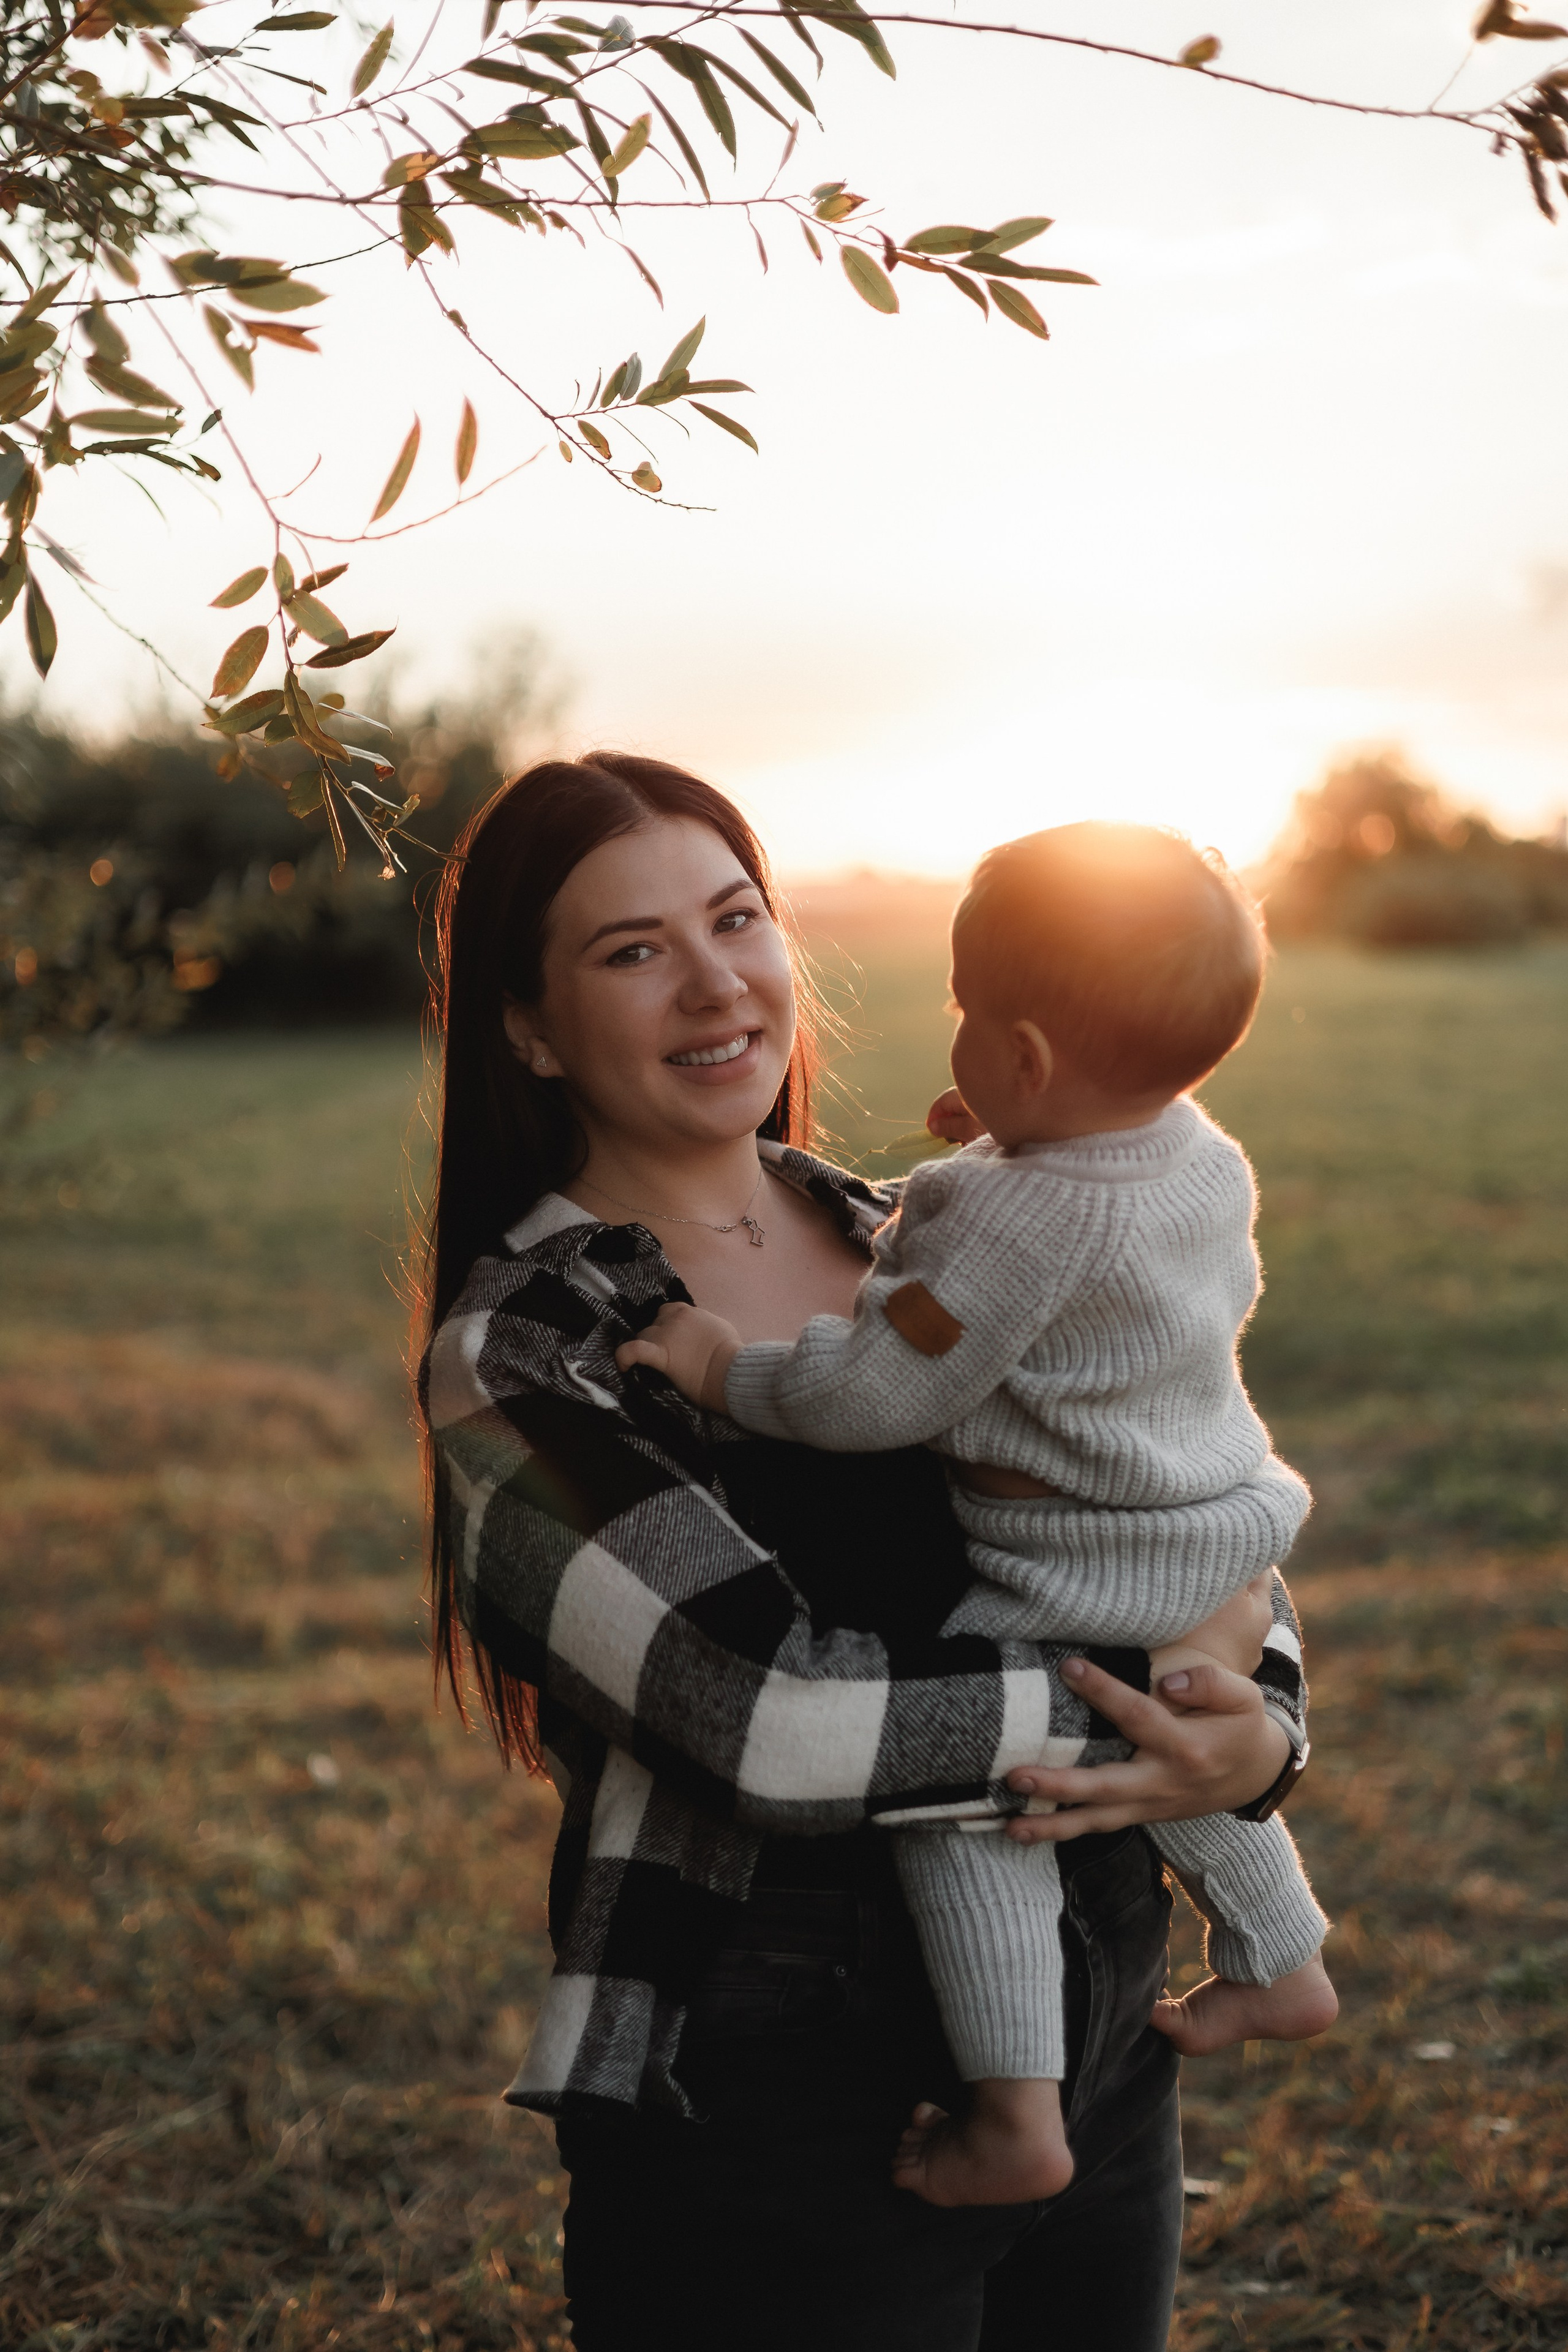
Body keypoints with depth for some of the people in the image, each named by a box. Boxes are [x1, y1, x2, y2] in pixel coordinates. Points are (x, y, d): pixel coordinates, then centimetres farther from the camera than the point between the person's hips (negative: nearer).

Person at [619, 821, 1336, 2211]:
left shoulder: (1021, 1222, -27)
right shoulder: (1210, 1164, -1)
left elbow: (880, 1391, -24)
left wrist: (729, 1372, -10)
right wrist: (1020, 1156, 14)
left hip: (1080, 1596, -9)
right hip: (1220, 1557, 9)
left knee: (959, 1801, -1)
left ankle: (1017, 2119, -1)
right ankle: (1284, 1967, 45)